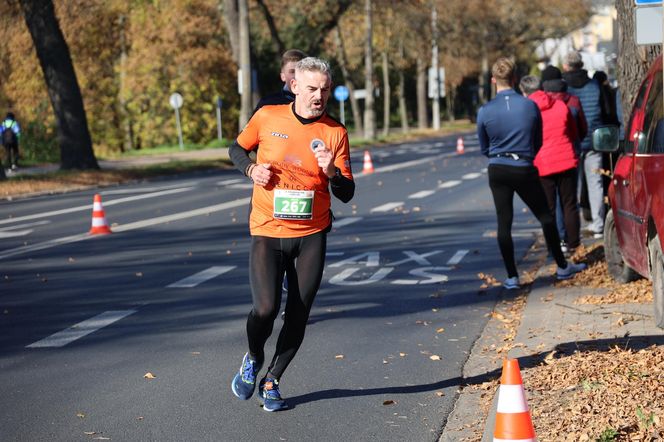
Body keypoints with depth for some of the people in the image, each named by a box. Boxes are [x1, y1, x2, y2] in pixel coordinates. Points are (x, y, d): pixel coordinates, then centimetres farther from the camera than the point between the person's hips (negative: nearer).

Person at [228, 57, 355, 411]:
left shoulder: (335, 133, -2)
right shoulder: (267, 117, -3)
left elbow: (347, 194, 0)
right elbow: (237, 149, 15)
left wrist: (332, 172, -20)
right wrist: (251, 169, -6)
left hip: (311, 236, 2)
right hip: (267, 233, -1)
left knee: (297, 316, 3)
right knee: (265, 308, -16)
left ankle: (271, 381, 25)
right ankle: (253, 358, 17)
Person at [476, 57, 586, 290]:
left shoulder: (485, 111, -7)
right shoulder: (530, 106, -6)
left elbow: (484, 148, 7)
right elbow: (538, 143, 7)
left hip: (497, 172, 0)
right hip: (525, 170, 0)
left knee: (504, 223, 6)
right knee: (546, 218, 13)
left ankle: (512, 277, 6)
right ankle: (562, 267, 22)